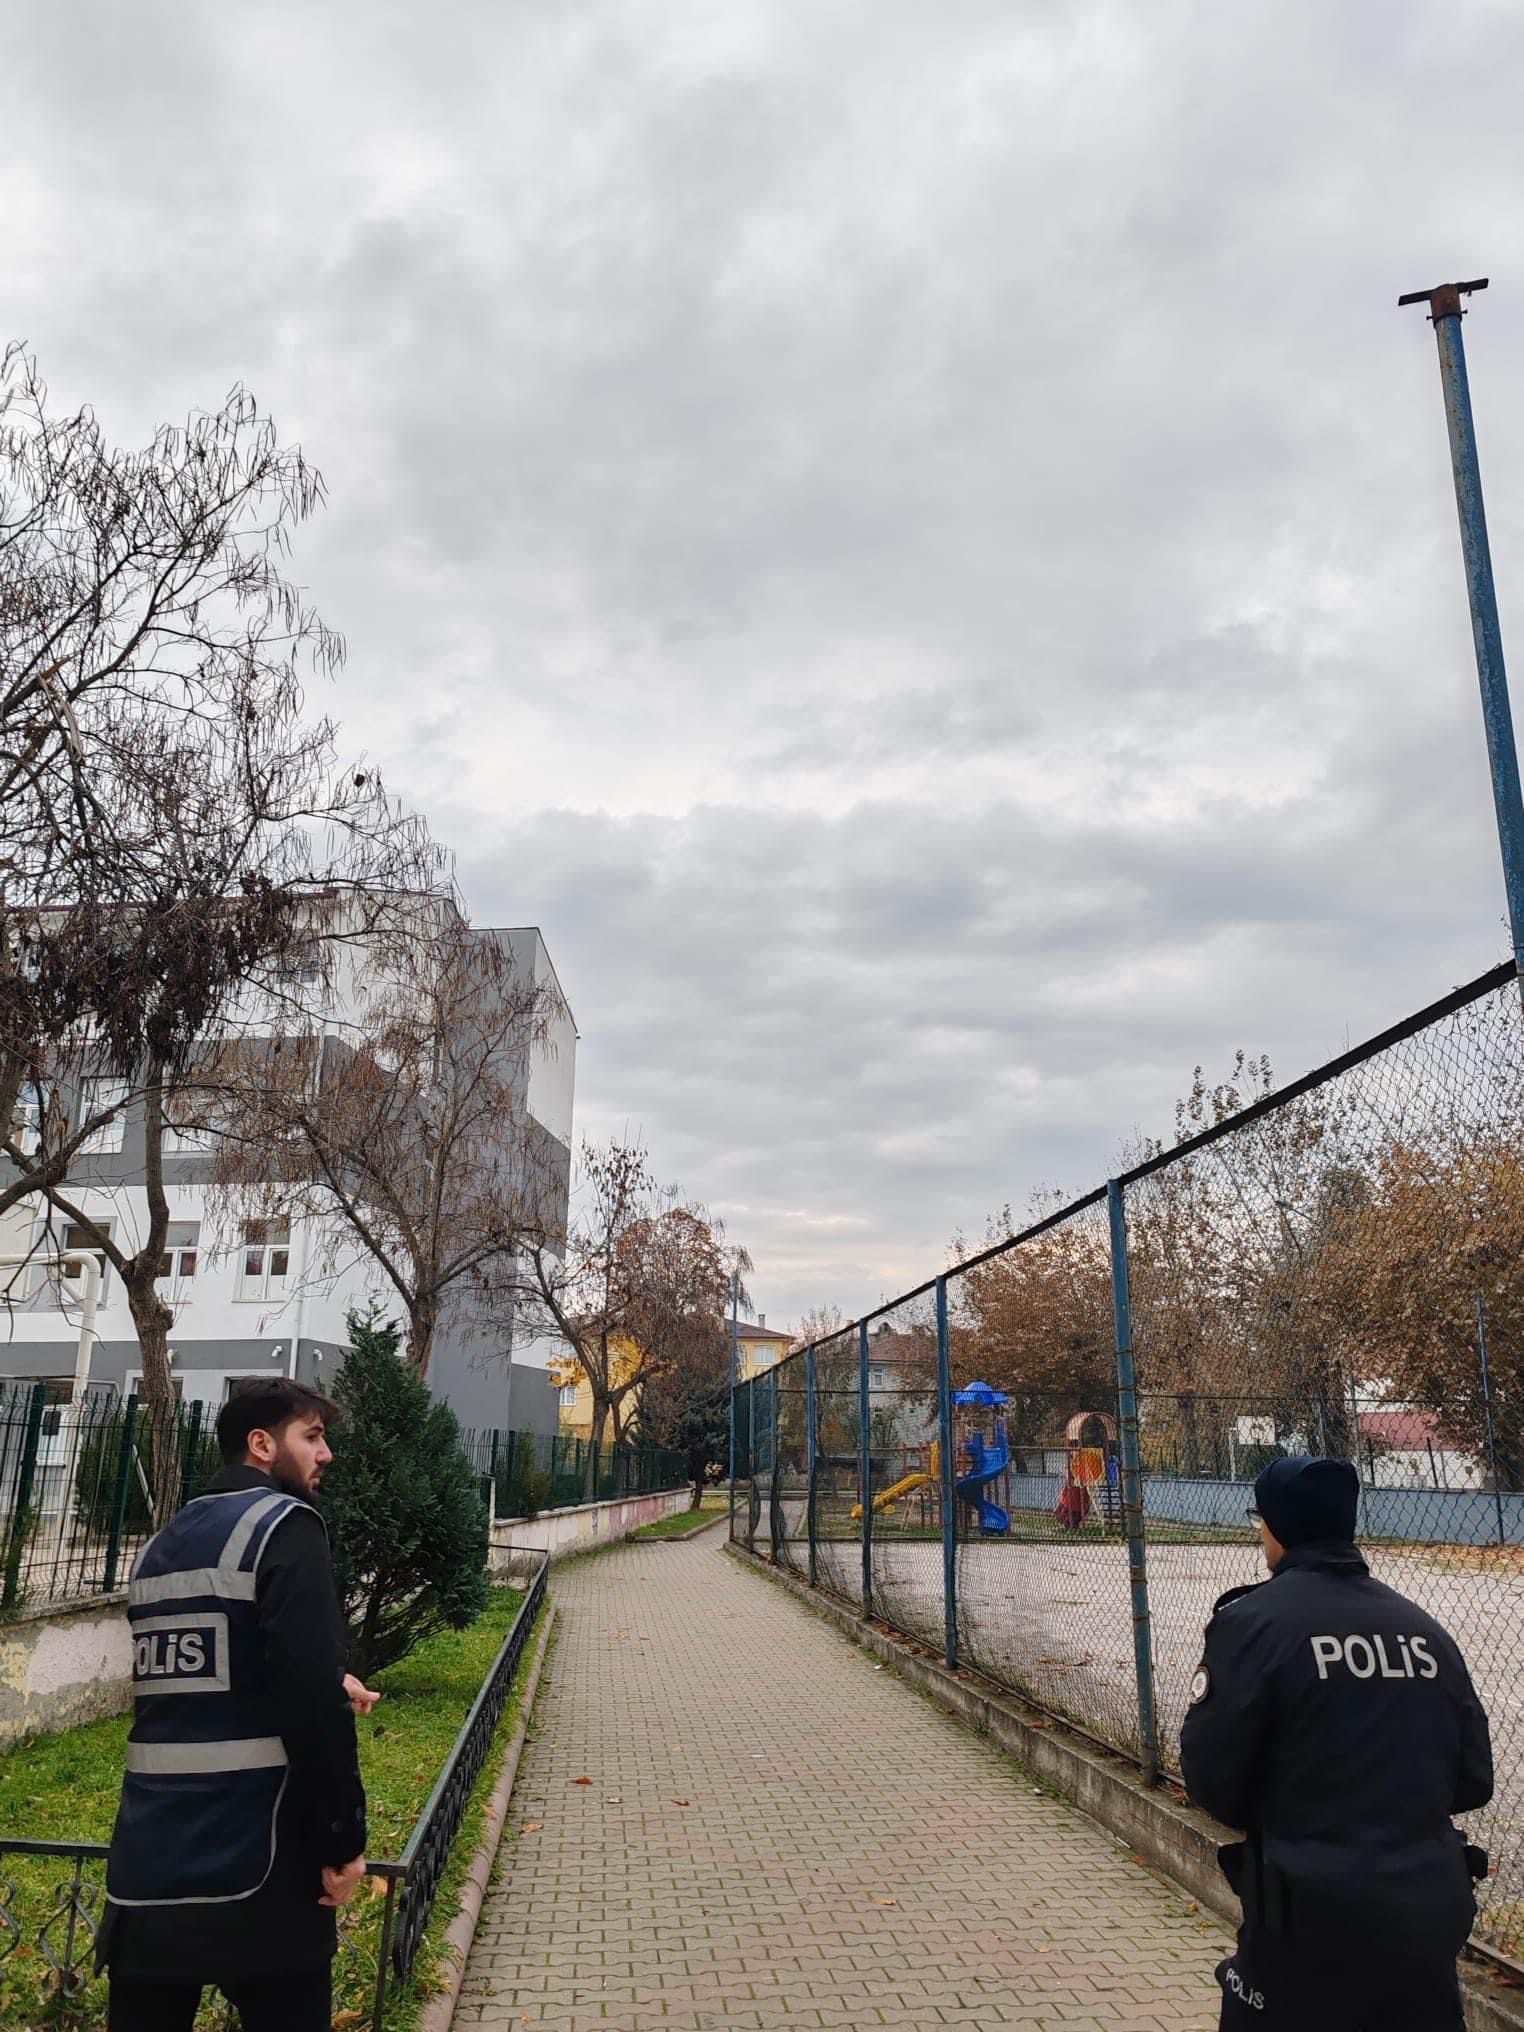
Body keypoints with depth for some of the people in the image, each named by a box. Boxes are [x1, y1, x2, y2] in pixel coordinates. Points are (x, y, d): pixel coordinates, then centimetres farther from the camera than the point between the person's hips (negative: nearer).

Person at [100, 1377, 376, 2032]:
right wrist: (343, 1840, -12)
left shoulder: (160, 1546, 14)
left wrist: (327, 1692, 22)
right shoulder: (284, 1523, -10)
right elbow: (311, 1696, -20)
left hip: (145, 1868, 7)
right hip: (254, 1873, -7)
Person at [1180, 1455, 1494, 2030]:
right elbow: (1472, 1781, 7)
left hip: (1314, 1920, -4)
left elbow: (1210, 1778, -11)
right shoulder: (1423, 1627, 2)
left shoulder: (1252, 1620, -12)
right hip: (1432, 1915, 4)